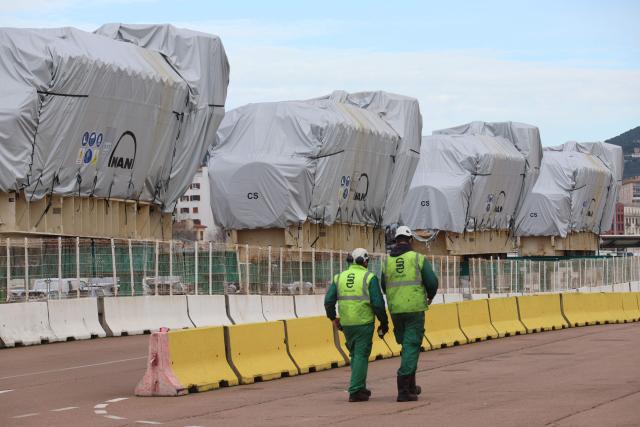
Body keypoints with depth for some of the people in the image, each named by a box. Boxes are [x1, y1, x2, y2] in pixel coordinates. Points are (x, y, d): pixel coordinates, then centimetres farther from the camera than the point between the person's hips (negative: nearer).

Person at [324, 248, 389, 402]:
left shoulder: (339, 277, 9)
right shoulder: (369, 277, -4)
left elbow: (329, 301, 8)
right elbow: (378, 303, -8)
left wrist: (333, 317, 24)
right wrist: (384, 322, 3)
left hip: (346, 324, 5)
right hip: (364, 323, -4)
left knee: (355, 355, 19)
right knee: (361, 356, 0)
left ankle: (360, 387, 25)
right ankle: (355, 391, -6)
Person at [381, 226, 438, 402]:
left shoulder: (387, 261, 5)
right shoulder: (418, 258, -4)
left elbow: (385, 287, 13)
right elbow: (432, 281, -6)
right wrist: (430, 296, 16)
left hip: (395, 310, 4)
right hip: (415, 308, -4)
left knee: (407, 345, 20)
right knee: (412, 346, -3)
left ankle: (410, 385, 28)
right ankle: (403, 389, -12)